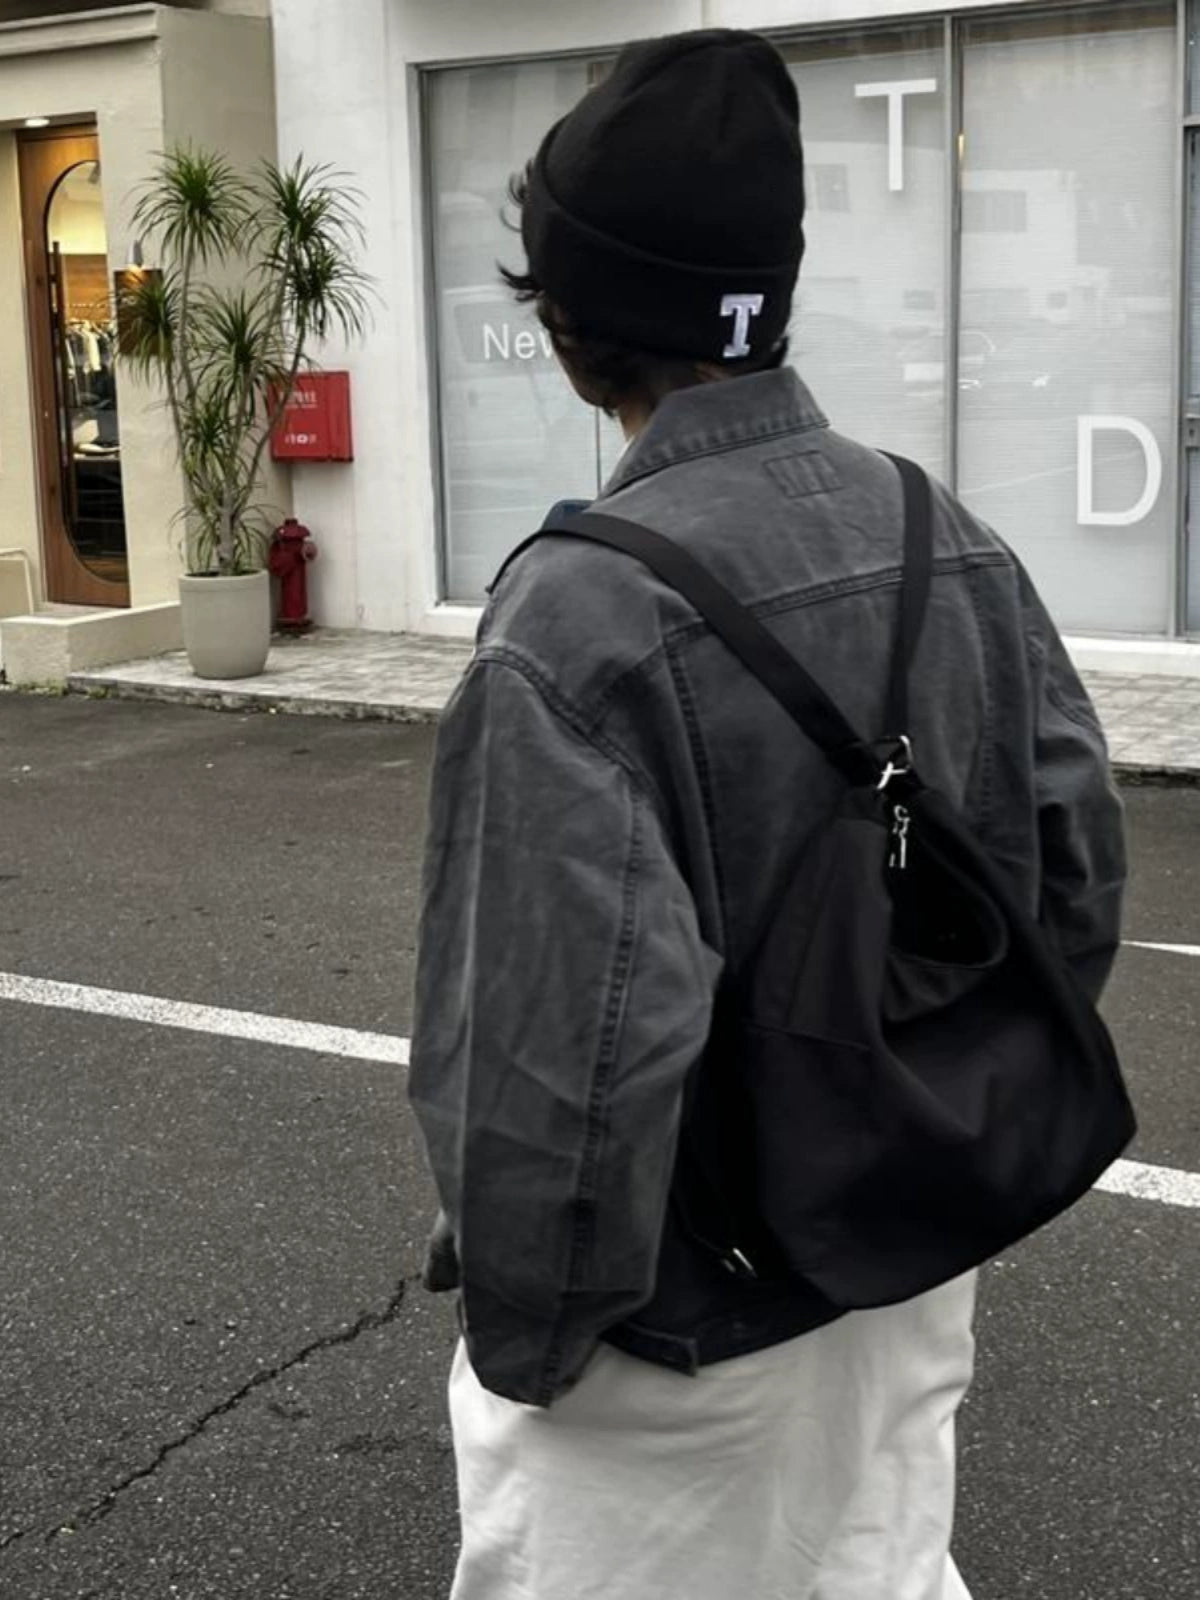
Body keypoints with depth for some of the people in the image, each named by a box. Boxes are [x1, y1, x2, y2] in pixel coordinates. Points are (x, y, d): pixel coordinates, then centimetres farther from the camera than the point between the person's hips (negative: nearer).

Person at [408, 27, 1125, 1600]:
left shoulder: (584, 615, -26)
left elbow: (570, 1052, -28)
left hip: (691, 1329, -6)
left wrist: (522, 1332, -12)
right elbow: (1078, 878, 3)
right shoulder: (950, 536, -4)